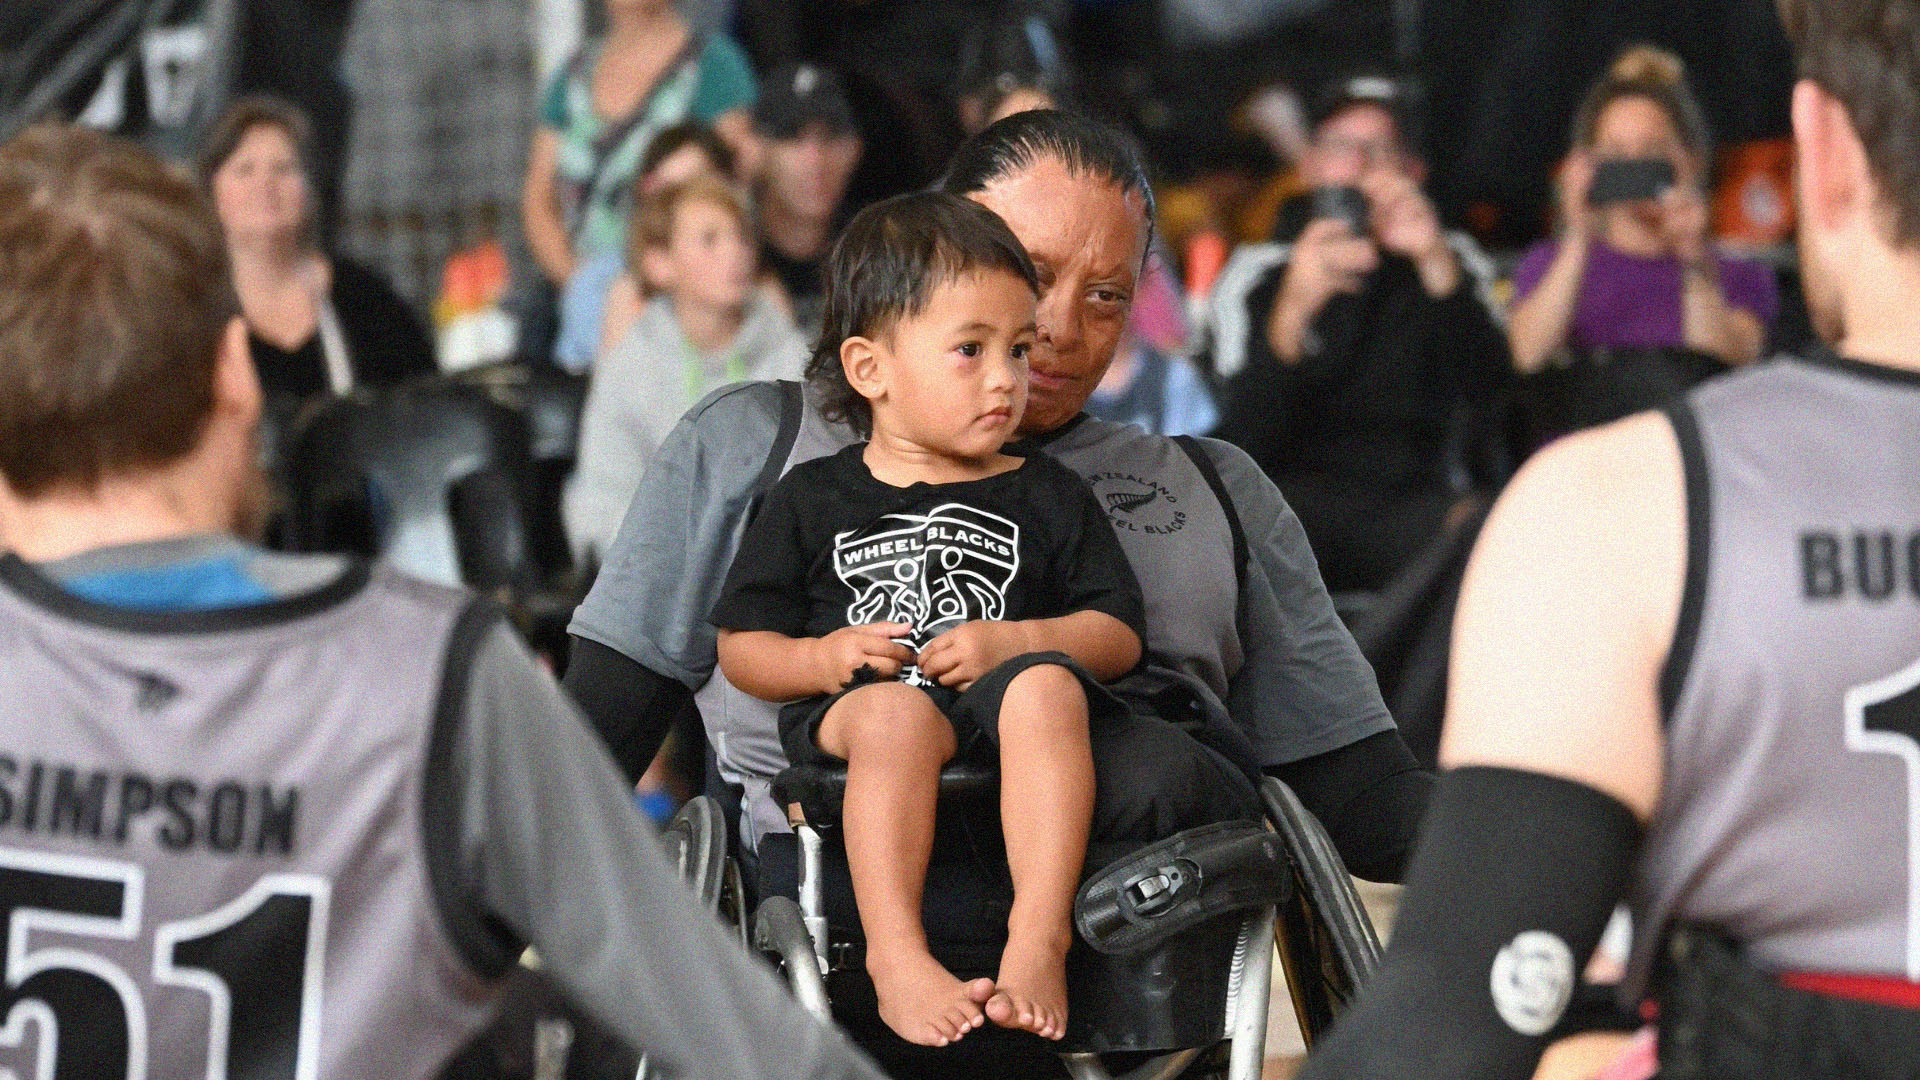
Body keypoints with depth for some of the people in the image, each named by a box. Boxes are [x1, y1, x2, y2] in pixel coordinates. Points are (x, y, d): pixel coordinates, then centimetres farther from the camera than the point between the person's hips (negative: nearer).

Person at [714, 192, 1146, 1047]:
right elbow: (740, 647, 15)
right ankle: (894, 955, -42)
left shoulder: (1049, 498, 18)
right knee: (896, 712, -36)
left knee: (1047, 686, -33)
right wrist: (821, 659, -7)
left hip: (998, 703, 1)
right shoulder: (811, 500, 15)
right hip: (854, 716, -1)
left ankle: (1039, 938, -41)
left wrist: (1012, 642, -7)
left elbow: (1119, 635, 11)